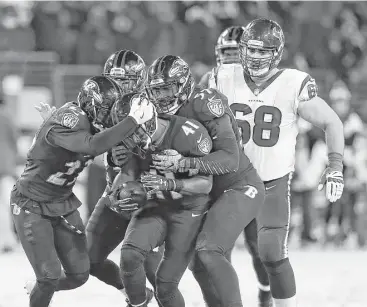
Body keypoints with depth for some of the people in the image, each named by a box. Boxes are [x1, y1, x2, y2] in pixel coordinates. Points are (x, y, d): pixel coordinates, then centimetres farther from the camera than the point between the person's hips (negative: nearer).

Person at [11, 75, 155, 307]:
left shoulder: (92, 121, -5)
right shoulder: (67, 120, -30)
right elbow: (93, 145, -47)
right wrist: (133, 121, -45)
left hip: (64, 204, 7)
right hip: (32, 207, -7)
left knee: (79, 275, 5)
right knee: (50, 276, -13)